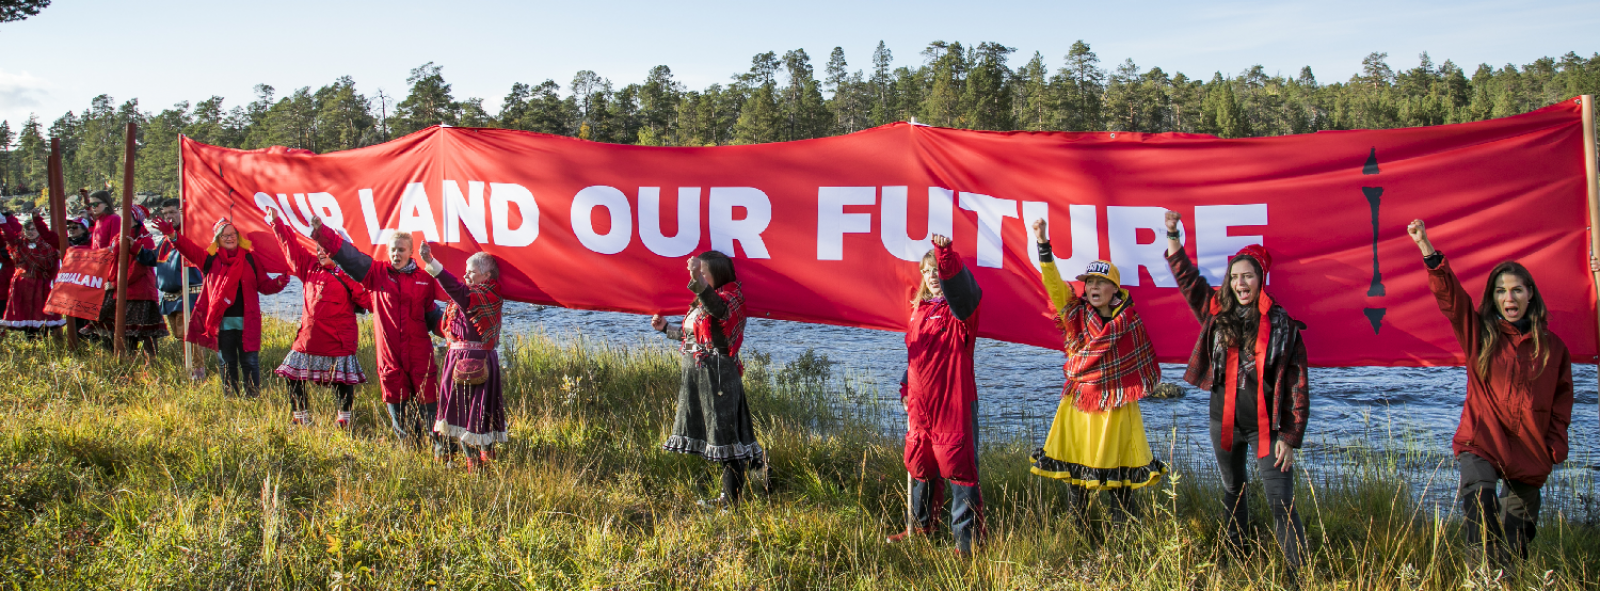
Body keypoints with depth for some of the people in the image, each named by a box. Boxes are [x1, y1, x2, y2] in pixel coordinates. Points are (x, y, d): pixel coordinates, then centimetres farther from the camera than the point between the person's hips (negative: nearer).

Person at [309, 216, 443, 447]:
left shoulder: (423, 279, 6)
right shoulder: (376, 273, 6)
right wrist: (321, 231, -5)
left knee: (427, 401, -3)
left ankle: (436, 443, 4)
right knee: (397, 401, 7)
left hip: (420, 353, -1)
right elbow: (345, 253, 2)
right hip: (390, 354, 1)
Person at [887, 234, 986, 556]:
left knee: (958, 468, -6)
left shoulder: (960, 308, -6)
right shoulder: (920, 309, 15)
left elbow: (959, 285, -30)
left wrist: (946, 253, -46)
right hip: (920, 402, 8)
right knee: (920, 465, 19)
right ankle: (920, 526, 36)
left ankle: (968, 540, 1)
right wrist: (907, 387, 19)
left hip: (955, 401, -7)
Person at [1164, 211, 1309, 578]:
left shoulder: (1282, 326, -7)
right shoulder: (1217, 314, 3)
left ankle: (1299, 576, -6)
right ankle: (1236, 559, 34)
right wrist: (1173, 235, 0)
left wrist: (1290, 436, -10)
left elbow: (1297, 384, -7)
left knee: (1281, 503, -9)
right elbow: (1185, 276, 10)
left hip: (1265, 425, -4)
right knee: (1233, 491, 18)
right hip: (1224, 421, 4)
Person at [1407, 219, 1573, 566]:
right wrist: (1426, 248, -25)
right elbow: (1447, 291, -11)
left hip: (1529, 450, 3)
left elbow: (1561, 401, 13)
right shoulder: (1479, 333, 2)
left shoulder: (1552, 346, 7)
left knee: (1520, 530, 10)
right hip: (1480, 440, -2)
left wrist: (1556, 448, 6)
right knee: (1479, 494, -30)